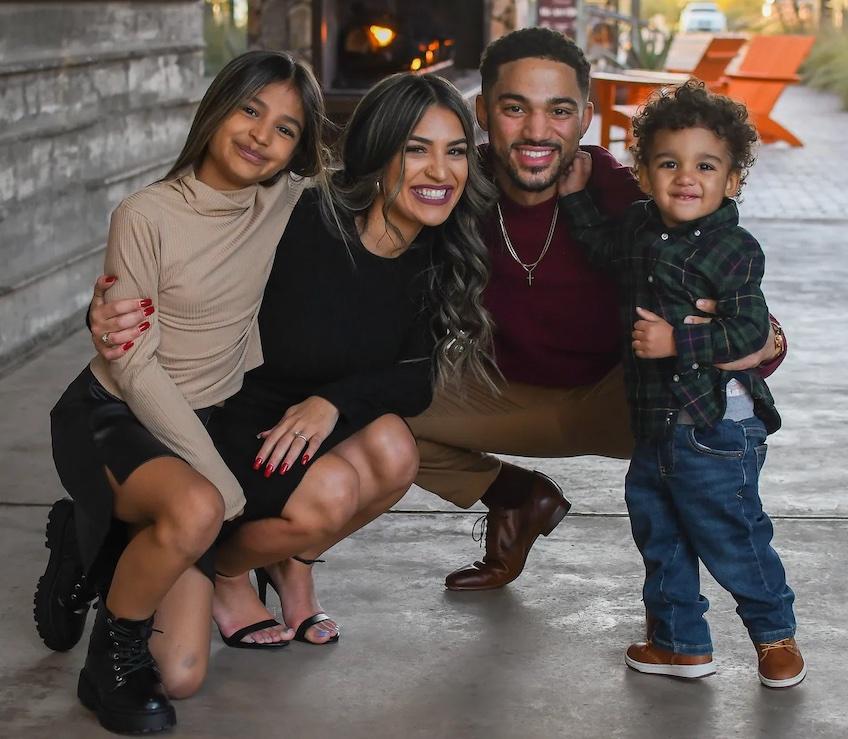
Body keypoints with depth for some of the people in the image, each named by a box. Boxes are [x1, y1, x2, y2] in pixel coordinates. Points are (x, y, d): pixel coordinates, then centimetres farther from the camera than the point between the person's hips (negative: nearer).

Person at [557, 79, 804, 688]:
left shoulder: (734, 250, -15)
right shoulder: (641, 227, 6)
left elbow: (751, 331, -20)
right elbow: (605, 249, 28)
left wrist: (678, 342, -26)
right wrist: (577, 196, 19)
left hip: (716, 425, -8)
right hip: (654, 421, 8)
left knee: (731, 536, 3)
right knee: (658, 532, 16)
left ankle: (775, 633, 26)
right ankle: (682, 643, 31)